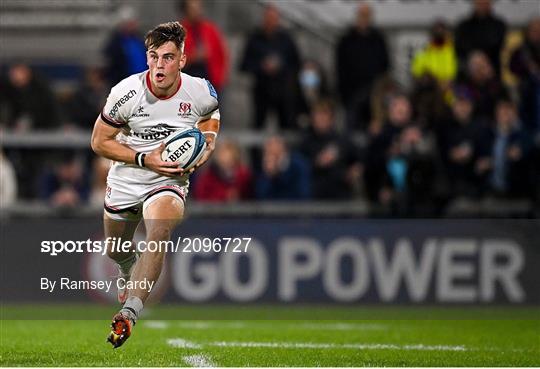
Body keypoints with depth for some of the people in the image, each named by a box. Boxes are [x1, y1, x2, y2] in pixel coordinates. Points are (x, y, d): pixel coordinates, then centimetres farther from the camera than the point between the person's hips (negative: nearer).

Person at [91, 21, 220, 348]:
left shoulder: (202, 92, -14)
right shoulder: (126, 92, -20)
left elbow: (211, 115, 13)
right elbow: (100, 142, -10)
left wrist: (208, 145, -8)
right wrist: (145, 159, -21)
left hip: (170, 181, -2)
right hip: (124, 182, 2)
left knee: (160, 233, -32)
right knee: (116, 251, 20)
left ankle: (128, 315, -39)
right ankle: (132, 275, 60)